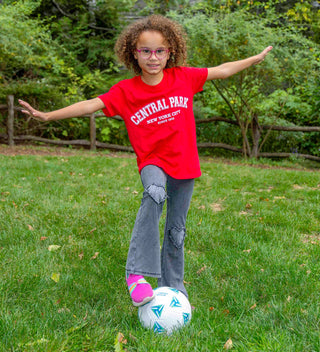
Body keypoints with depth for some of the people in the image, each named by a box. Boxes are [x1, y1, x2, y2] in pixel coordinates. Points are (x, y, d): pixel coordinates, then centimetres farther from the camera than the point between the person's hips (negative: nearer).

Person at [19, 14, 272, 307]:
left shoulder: (184, 77, -3)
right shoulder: (125, 91, -8)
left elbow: (222, 70, 6)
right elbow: (91, 105, -13)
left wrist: (256, 58, 14)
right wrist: (47, 115, -19)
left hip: (185, 164, 3)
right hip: (152, 162, -2)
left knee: (177, 231, 9)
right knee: (154, 194, -37)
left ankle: (173, 289, 28)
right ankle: (137, 273, -31)